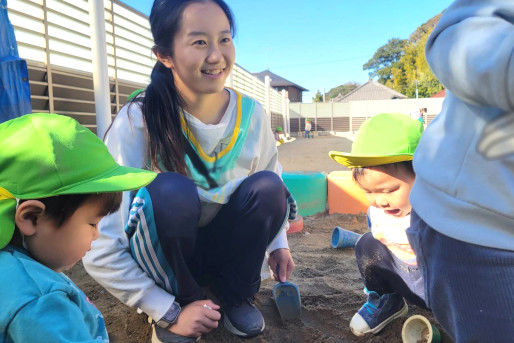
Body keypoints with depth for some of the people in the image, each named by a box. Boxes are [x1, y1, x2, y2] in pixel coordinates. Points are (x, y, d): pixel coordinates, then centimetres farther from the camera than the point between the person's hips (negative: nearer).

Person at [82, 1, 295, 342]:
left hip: (224, 249, 3)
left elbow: (273, 195, 9)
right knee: (171, 191, -33)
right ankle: (182, 301, -6)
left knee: (267, 186, -23)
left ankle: (236, 295, 0)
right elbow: (100, 249, -23)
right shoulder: (138, 121, -23)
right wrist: (170, 313, -21)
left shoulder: (252, 115, -10)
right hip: (161, 258, -3)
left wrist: (278, 243, -5)